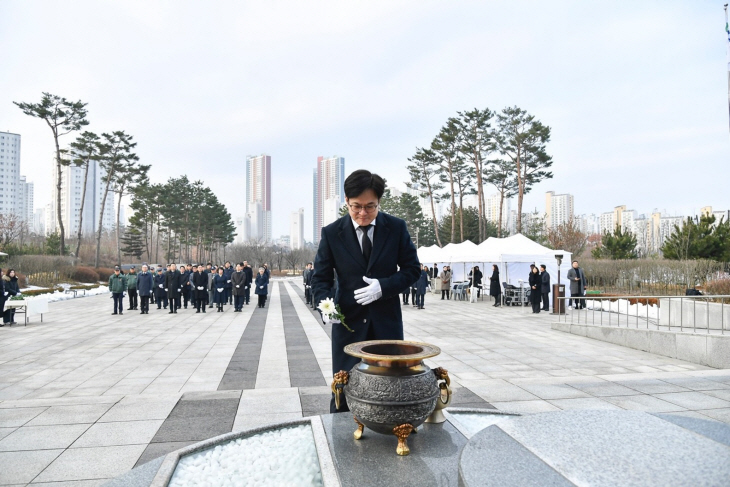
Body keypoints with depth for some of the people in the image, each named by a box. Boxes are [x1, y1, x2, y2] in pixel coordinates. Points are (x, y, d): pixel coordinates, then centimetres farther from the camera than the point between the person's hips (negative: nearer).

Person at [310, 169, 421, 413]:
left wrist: (384, 287, -16)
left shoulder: (396, 227, -2)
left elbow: (412, 269, 2)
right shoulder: (331, 233, -4)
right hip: (348, 322, -1)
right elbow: (321, 278, 0)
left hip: (387, 323, 1)